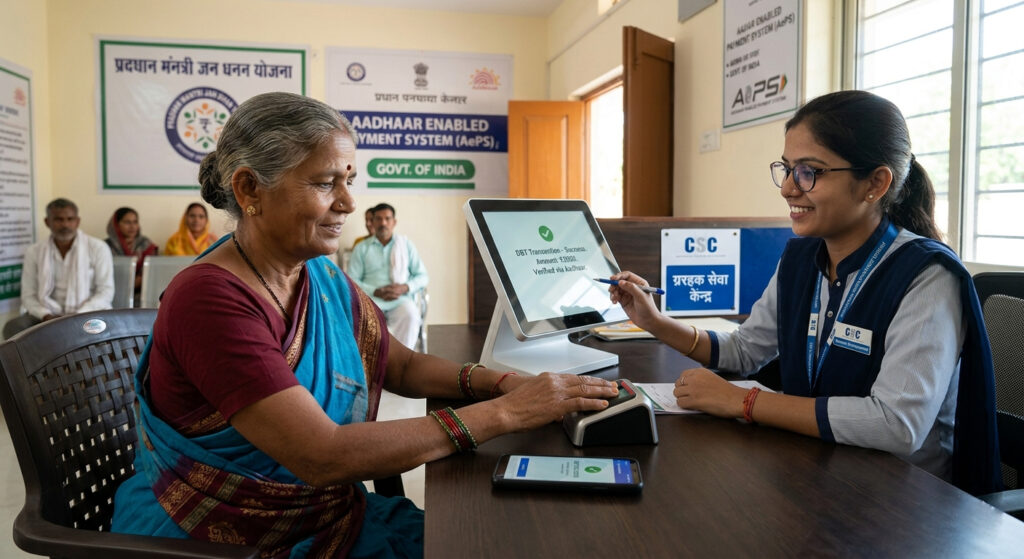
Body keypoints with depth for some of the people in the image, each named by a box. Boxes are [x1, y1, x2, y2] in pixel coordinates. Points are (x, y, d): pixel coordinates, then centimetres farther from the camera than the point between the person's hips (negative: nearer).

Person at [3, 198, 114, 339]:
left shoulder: (98, 248, -2)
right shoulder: (33, 252, 6)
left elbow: (106, 292, -5)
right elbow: (28, 295, 6)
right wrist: (46, 316, -14)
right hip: (49, 314, 3)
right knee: (13, 328, -27)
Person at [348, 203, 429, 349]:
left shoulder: (406, 244, 17)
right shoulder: (362, 248, 15)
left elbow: (423, 276, 13)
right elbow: (351, 281, 5)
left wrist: (405, 287, -7)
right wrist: (376, 292, -11)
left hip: (401, 299, 0)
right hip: (372, 299, 0)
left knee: (411, 315, -35)